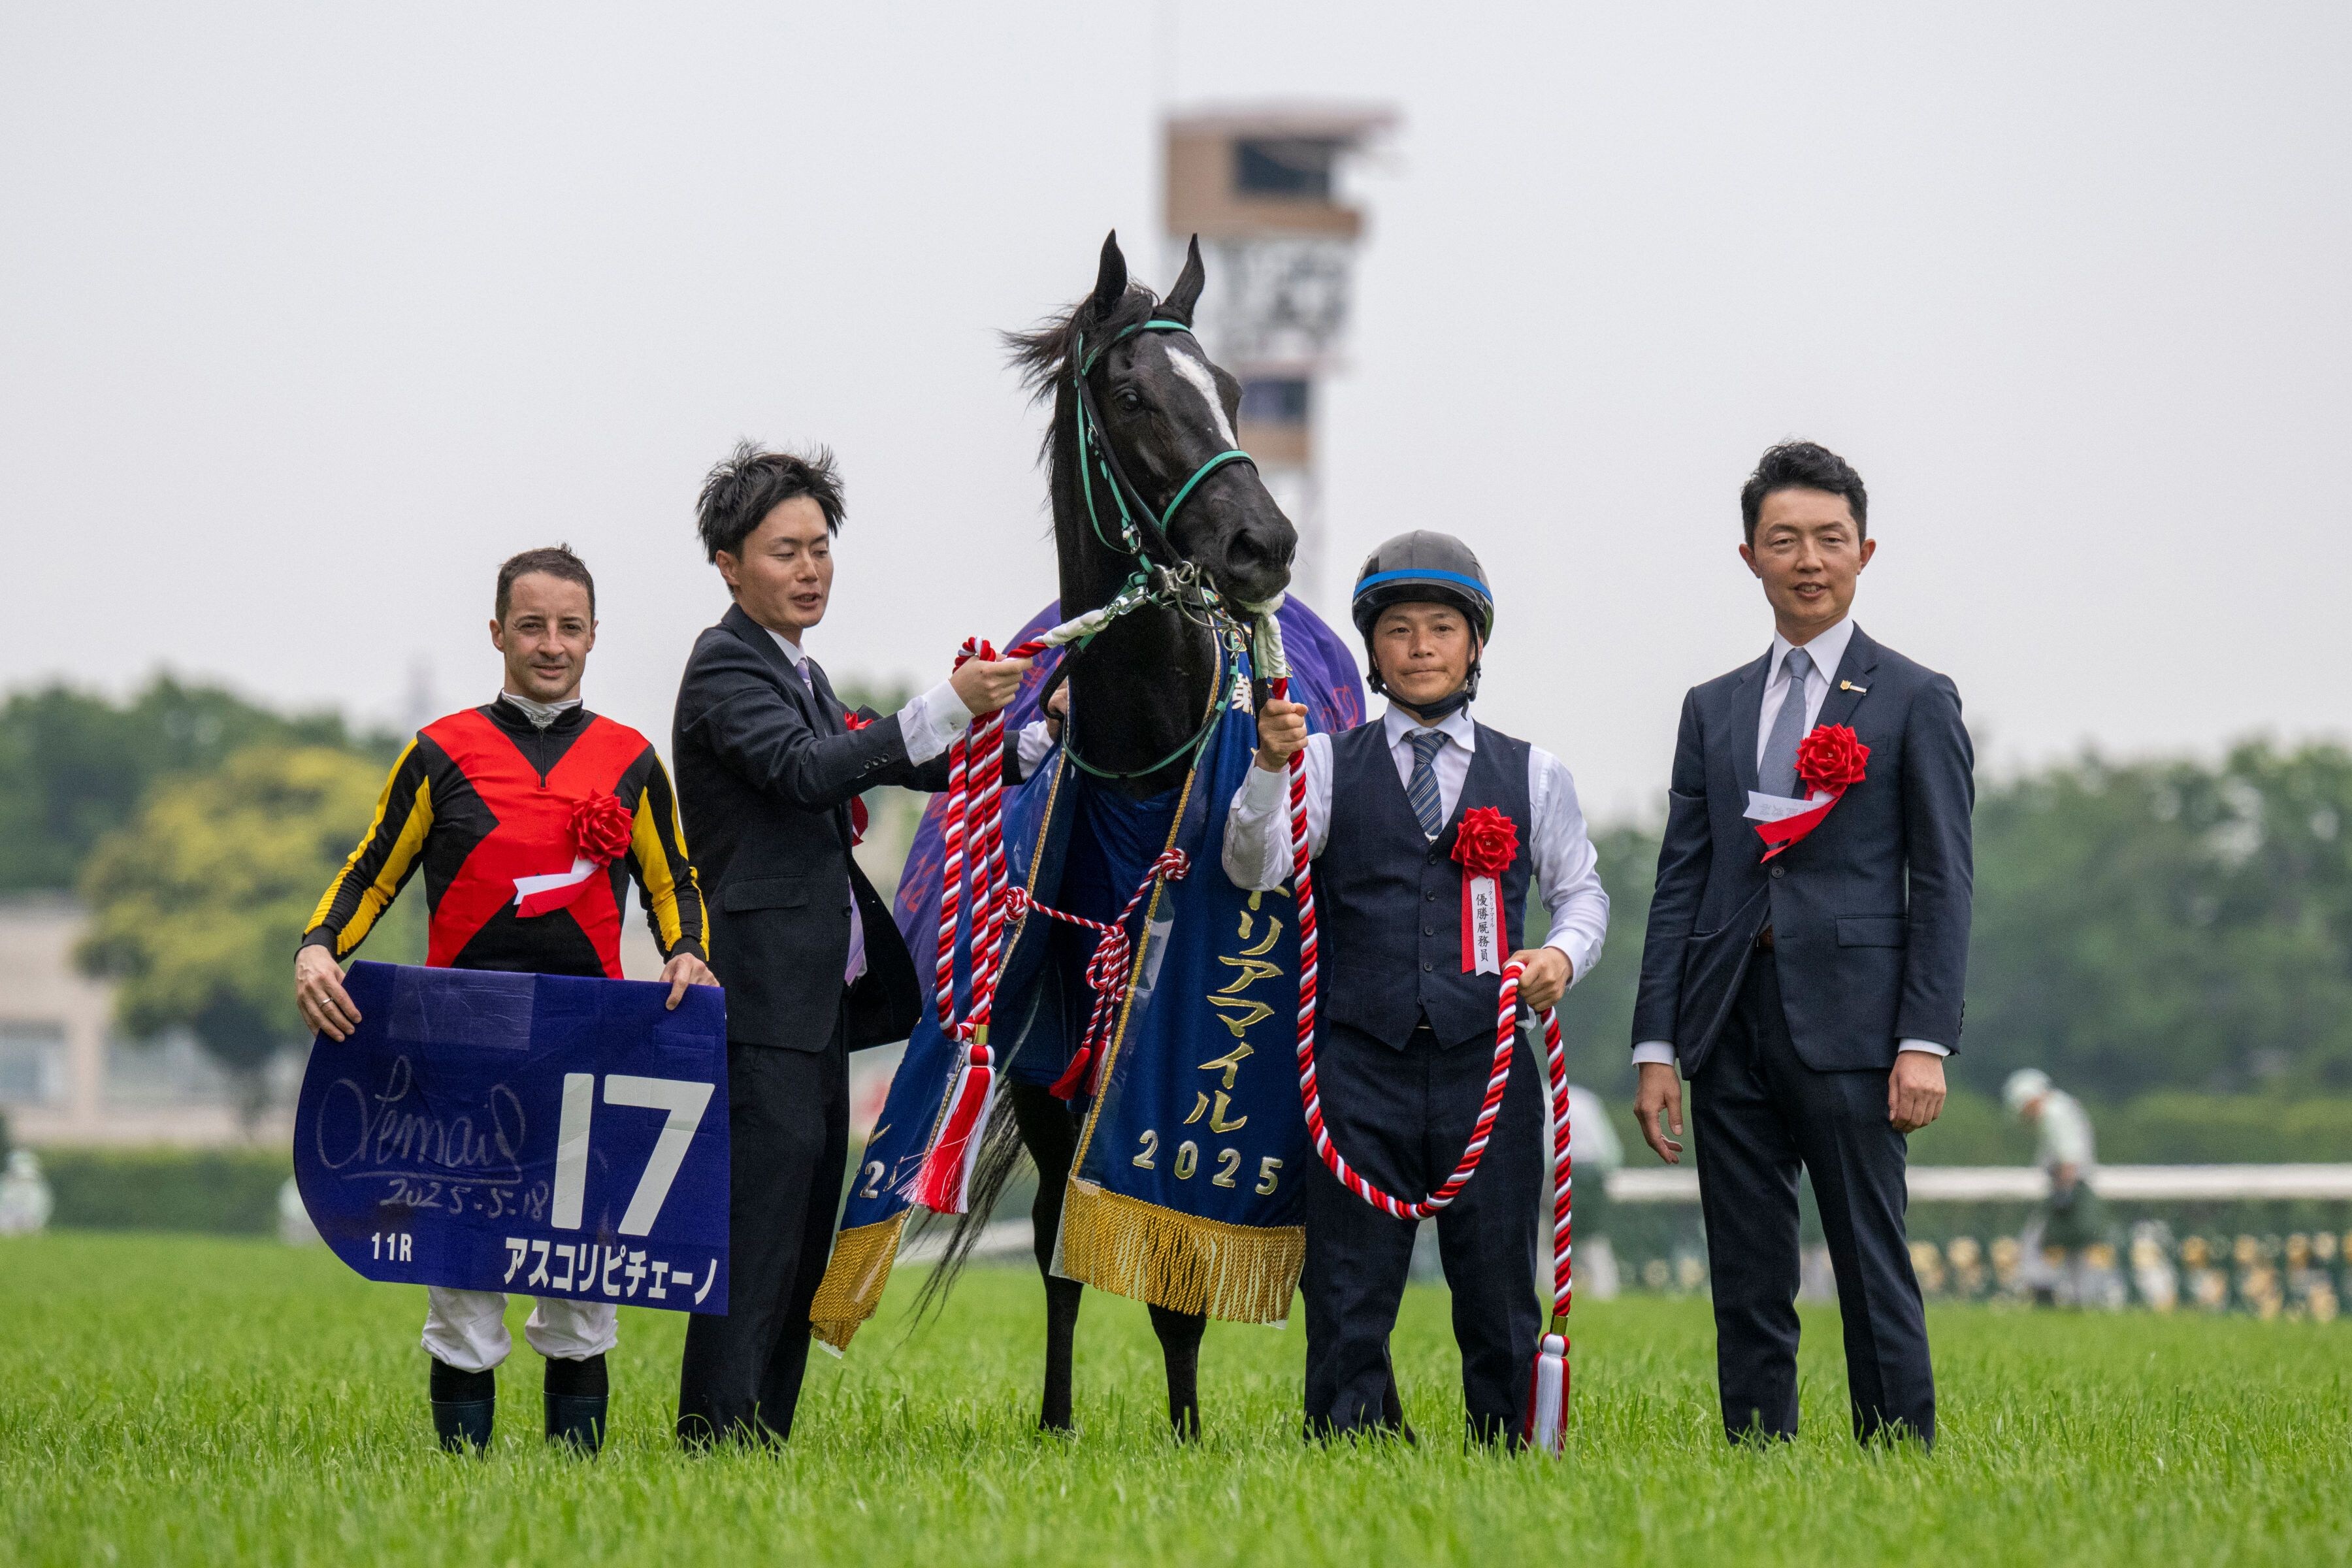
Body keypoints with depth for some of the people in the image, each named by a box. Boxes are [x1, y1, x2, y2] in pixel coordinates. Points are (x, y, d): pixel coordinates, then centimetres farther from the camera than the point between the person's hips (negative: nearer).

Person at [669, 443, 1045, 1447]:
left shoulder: (796, 673, 20)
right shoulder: (726, 666, -9)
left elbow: (874, 758, 27)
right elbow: (806, 769, -24)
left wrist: (1031, 743, 16)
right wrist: (950, 707, -30)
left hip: (815, 1002, 10)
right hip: (764, 997, -10)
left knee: (803, 1244, 10)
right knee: (758, 1235, -14)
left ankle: (764, 1441, 14)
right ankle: (718, 1443, -15)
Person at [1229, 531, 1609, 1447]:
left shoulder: (1532, 776, 10)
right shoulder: (1329, 765, 7)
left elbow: (1580, 889, 16)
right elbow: (1252, 868, -5)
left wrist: (1566, 954, -5)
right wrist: (1269, 769, -22)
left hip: (1488, 1062, 1)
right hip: (1362, 1068, -1)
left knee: (1498, 1293, 4)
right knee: (1348, 1298, -1)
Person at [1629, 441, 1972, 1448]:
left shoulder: (1916, 702, 4)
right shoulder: (1713, 710, 16)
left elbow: (1942, 883, -1)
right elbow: (1680, 883, 13)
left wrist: (1927, 1041, -10)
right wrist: (1656, 1047, 6)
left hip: (1849, 1024, -4)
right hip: (1731, 1024, 4)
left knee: (1875, 1275, -5)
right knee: (1747, 1289, 5)